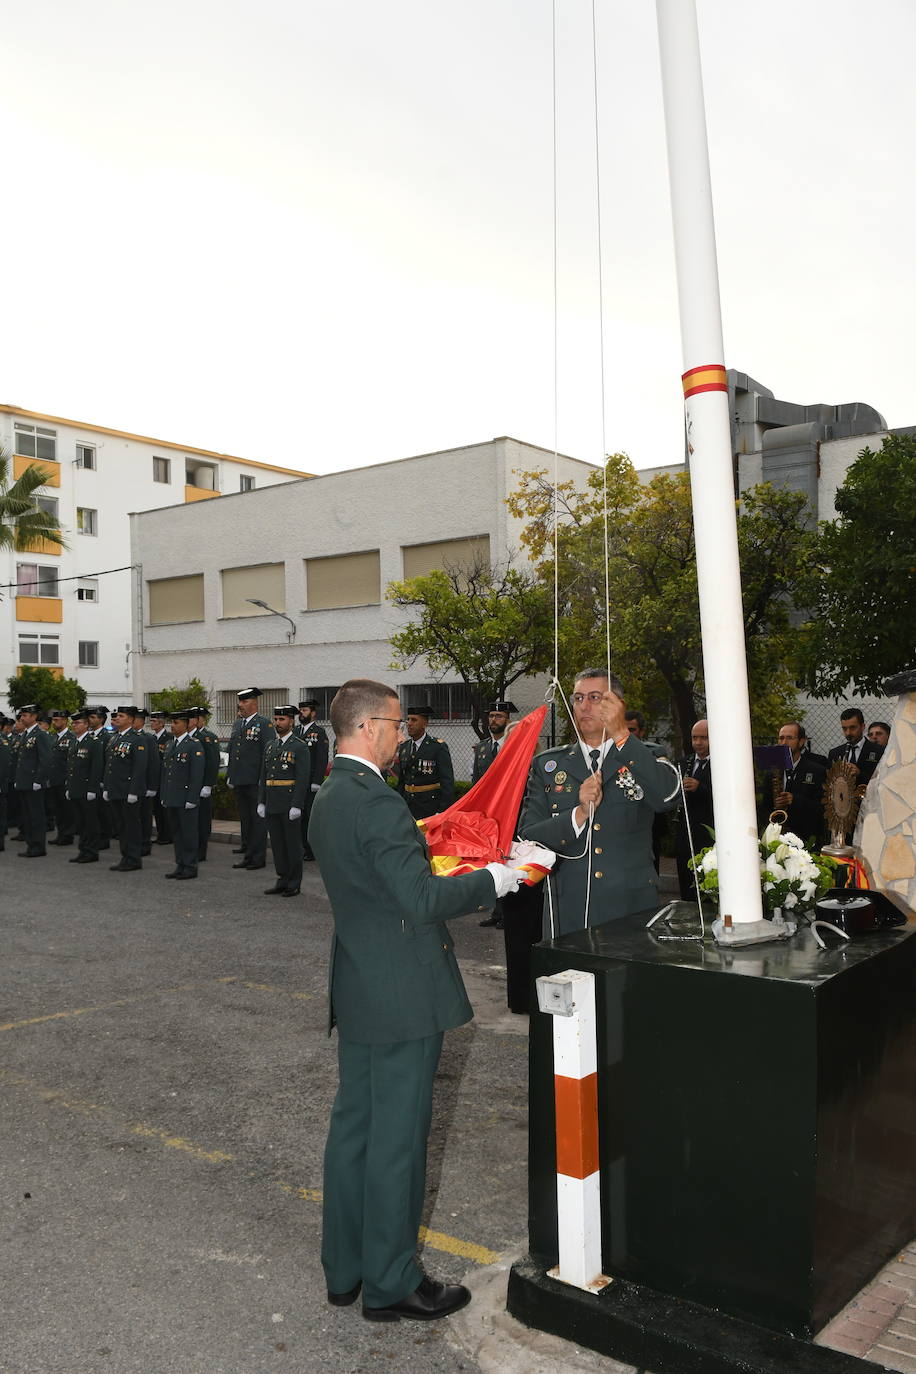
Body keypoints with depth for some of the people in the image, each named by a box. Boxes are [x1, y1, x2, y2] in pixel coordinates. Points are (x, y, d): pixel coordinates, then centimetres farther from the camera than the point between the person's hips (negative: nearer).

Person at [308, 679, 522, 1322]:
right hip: (404, 995, -10)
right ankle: (391, 1283, 20)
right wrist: (492, 879, -14)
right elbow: (422, 899, -25)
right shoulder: (377, 802, -22)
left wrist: (427, 857, 15)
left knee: (354, 1125, 18)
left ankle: (345, 1269, 33)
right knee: (397, 1137, 4)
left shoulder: (328, 798, 9)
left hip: (357, 990, 10)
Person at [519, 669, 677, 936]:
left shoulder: (645, 759, 5)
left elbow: (667, 799, -17)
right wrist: (579, 814, -16)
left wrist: (621, 735, -21)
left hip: (633, 909, 0)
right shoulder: (547, 764, 7)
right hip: (568, 912, 0)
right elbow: (528, 838, 0)